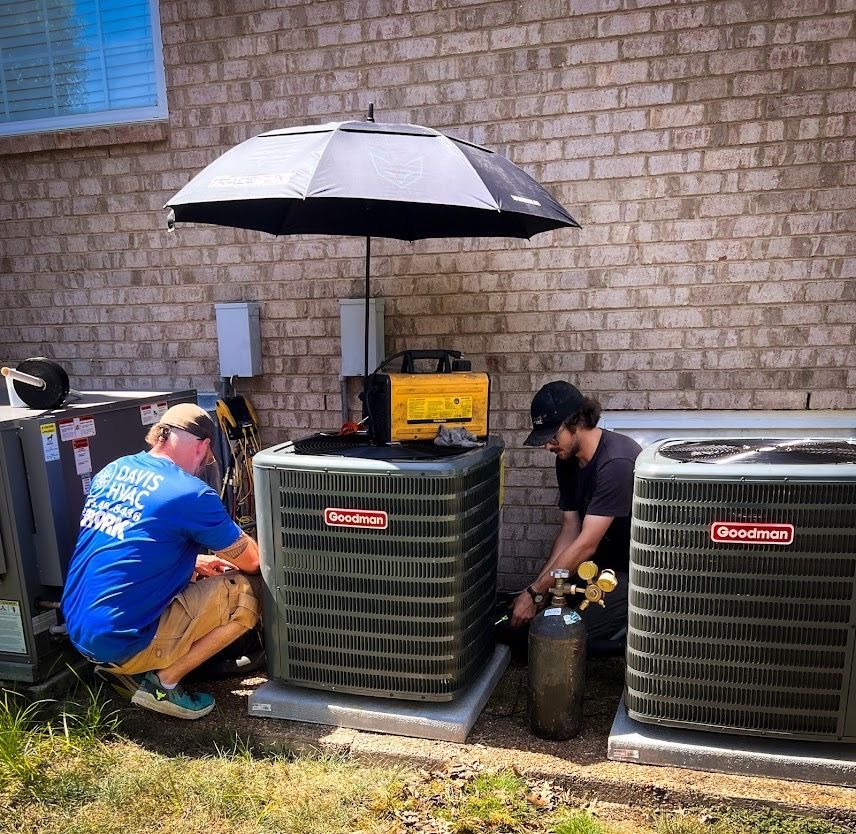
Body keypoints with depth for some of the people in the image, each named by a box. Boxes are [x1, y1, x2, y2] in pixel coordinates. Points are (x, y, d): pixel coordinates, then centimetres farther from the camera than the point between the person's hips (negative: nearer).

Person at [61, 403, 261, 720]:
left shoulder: (112, 470, 5)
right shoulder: (190, 493, -18)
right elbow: (250, 561, -6)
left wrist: (195, 561, 20)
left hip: (77, 629, 8)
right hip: (121, 642, -8)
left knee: (182, 572, 23)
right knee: (243, 595, -3)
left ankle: (123, 667, 15)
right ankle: (163, 684, 0)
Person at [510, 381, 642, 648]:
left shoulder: (617, 462, -29)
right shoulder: (567, 459, -1)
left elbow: (586, 544, -28)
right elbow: (570, 529, 1)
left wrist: (535, 593, -24)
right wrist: (539, 585, -9)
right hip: (606, 561, 9)